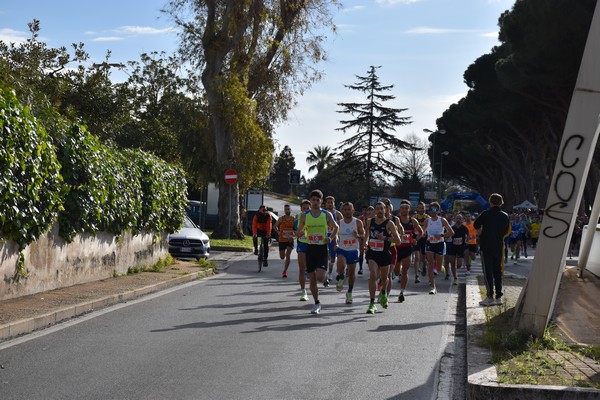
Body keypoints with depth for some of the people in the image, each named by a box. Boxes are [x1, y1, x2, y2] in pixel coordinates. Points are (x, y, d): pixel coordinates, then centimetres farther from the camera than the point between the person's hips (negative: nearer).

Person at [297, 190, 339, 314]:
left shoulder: (327, 215, -1)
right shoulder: (304, 215, 2)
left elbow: (336, 227, 13)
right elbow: (299, 231, 11)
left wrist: (331, 238, -4)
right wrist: (300, 234, -14)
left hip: (322, 248, -2)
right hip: (310, 248, 2)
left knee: (320, 277, -16)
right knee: (312, 278, 3)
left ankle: (325, 276, 22)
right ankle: (316, 303, 17)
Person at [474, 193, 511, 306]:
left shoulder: (486, 214, -11)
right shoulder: (505, 216, 3)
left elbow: (476, 226, 0)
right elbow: (506, 232, 13)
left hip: (487, 247, -5)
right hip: (499, 247, 5)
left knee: (488, 271, -3)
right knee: (498, 272, 11)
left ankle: (490, 297, -7)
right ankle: (498, 296, 11)